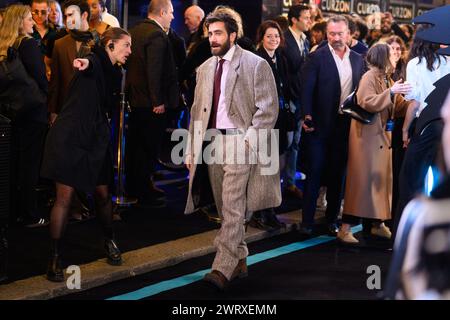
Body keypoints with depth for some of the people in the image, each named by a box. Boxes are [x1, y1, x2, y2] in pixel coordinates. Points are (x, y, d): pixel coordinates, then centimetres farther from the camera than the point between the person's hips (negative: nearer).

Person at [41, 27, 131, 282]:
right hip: (71, 136, -7)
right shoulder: (96, 62, -10)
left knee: (103, 194, 9)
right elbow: (90, 64, -37)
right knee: (65, 197, -6)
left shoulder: (114, 73, 14)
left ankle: (110, 242, 31)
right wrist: (86, 63, -59)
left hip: (96, 140, 7)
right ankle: (55, 257, 0)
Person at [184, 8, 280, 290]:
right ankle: (239, 262, 22)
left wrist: (249, 140, -17)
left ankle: (223, 269, -16)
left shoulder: (256, 64, -4)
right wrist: (192, 150, 13)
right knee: (225, 209, 11)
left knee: (233, 207, -13)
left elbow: (268, 108, -8)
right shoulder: (205, 69, 15)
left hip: (239, 142, -7)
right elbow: (197, 111, 18)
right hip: (211, 142, 7)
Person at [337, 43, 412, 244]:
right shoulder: (370, 77, -12)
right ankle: (345, 229, -6)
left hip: (382, 137, 9)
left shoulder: (387, 79, 13)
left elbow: (399, 107, 11)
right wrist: (391, 92, -28)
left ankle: (378, 224, 21)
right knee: (361, 180, -8)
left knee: (382, 179, 11)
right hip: (367, 136, -9)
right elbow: (367, 103, -25)